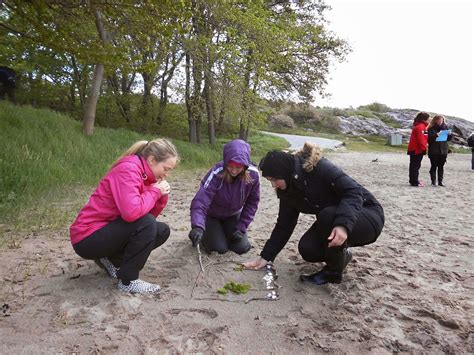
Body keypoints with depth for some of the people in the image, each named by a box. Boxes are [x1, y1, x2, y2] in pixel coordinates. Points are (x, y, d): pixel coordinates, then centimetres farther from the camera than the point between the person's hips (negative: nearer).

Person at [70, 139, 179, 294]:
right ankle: (128, 281, -11)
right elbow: (131, 212, -36)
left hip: (109, 229, 9)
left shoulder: (145, 174, 4)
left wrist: (162, 194, -11)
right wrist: (155, 191, -21)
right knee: (146, 224, -27)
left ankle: (112, 259, 10)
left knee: (162, 231, 2)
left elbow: (151, 214, 5)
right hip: (88, 237, -9)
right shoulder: (128, 169, -22)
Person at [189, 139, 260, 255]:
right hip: (211, 216, -3)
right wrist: (197, 227, -57)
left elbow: (252, 203, -10)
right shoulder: (216, 174, -35)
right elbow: (200, 202, -41)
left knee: (242, 247, -4)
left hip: (233, 215, 4)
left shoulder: (253, 174, -24)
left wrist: (242, 227, -13)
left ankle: (224, 232, 26)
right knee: (219, 248, -14)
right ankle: (205, 234, 18)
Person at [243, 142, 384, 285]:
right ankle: (341, 254, 14)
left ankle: (333, 272, -12)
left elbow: (354, 191, -31)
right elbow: (284, 225, 0)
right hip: (332, 220, 6)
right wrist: (265, 257, -3)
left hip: (368, 217, -6)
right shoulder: (288, 190, -5)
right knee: (307, 249, -17)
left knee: (328, 215, -35)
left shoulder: (319, 168, -26)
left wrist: (343, 225, -46)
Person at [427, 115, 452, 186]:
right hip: (434, 151, -4)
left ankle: (440, 181, 14)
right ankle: (433, 181, 9)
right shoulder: (431, 128, -4)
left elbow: (449, 138, 13)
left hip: (443, 151, 4)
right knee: (434, 166, 2)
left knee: (441, 166, 8)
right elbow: (429, 138, -13)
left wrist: (450, 134, -8)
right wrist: (436, 135, -27)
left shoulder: (445, 127, 9)